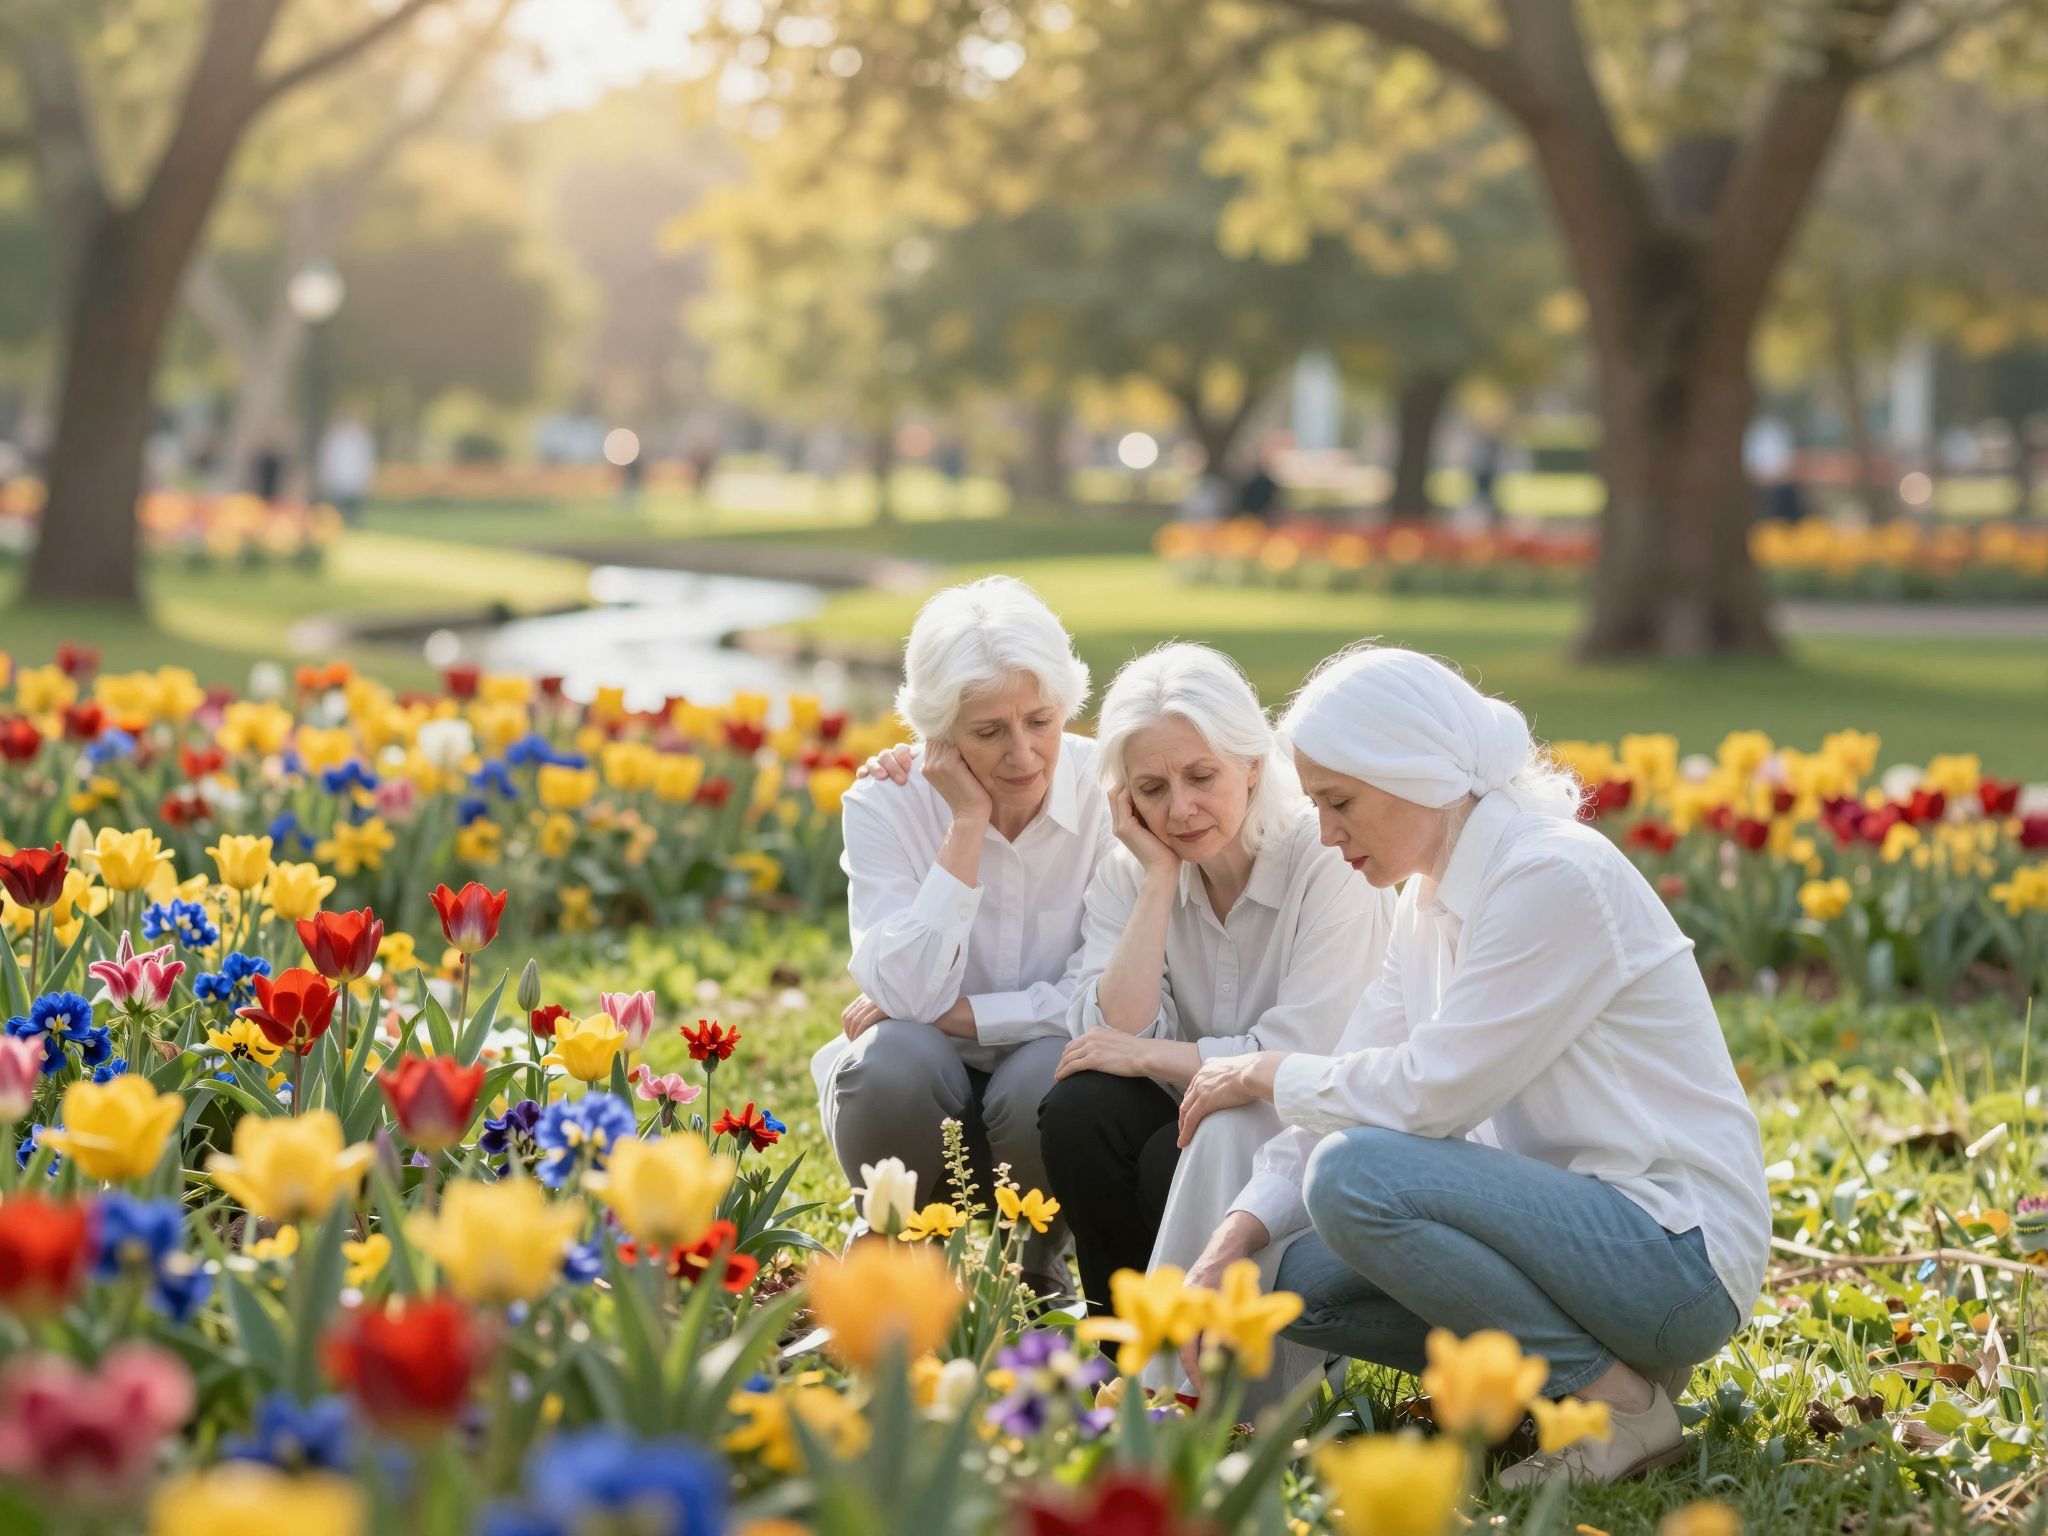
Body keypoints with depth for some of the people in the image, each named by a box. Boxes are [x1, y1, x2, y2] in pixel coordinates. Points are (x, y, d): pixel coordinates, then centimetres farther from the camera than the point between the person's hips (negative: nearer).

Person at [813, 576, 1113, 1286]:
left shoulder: (1109, 795, -13)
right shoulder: (886, 804, -12)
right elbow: (908, 993, -24)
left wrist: (950, 1011, -18)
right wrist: (969, 823, -24)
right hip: (933, 1095, 0)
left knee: (1045, 1079, -33)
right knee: (895, 1061, -33)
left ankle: (1034, 1264, 0)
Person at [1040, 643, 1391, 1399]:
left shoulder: (1329, 862, -16)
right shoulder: (1128, 871, -1)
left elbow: (1304, 1058, -23)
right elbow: (1117, 1035, -14)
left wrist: (1145, 1056, -16)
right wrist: (1160, 878, -17)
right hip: (1210, 1129, 5)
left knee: (1181, 1158, -33)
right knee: (1077, 1110, -24)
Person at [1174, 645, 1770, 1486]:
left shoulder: (1554, 877, -19)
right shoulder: (1433, 895, 10)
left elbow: (1428, 1093, -22)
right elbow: (1353, 1089, 7)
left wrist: (1266, 1074, -5)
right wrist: (1230, 1248, -6)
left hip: (1678, 1253, -9)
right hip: (1574, 1216, 9)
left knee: (1355, 1177, -25)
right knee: (1297, 1283, -1)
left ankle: (1620, 1404, -11)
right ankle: (1594, 1350, 7)